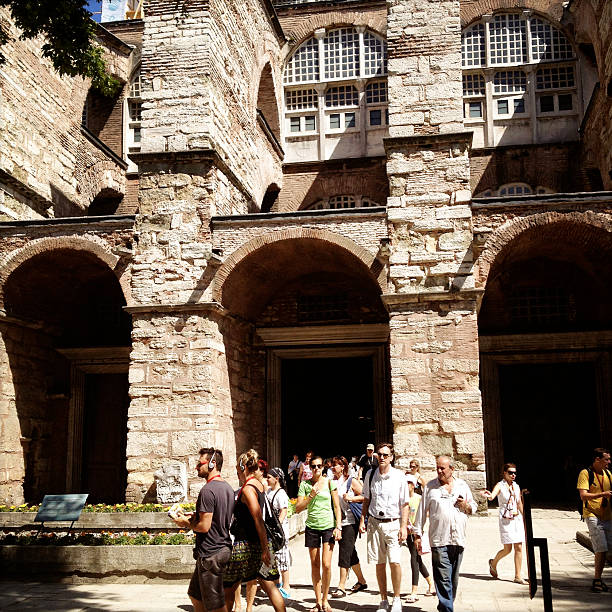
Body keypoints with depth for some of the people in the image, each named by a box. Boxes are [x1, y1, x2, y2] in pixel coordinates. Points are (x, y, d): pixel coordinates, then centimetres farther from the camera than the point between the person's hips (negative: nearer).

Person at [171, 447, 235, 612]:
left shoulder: (208, 490, -19)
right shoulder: (228, 488, 11)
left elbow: (204, 526, -22)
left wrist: (186, 523, -4)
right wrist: (195, 517, 14)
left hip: (210, 555, -10)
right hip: (224, 548, 10)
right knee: (195, 595, 22)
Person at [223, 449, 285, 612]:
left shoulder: (247, 489, -16)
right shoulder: (259, 484, 10)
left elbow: (258, 520, -20)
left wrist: (265, 549, -21)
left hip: (245, 545, -8)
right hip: (258, 542, 8)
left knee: (228, 587, 7)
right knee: (269, 585, 7)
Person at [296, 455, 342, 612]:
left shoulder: (329, 483, 1)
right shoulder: (305, 484, 3)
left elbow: (336, 506, 3)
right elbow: (298, 508, -1)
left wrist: (338, 526, -4)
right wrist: (311, 495, -12)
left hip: (328, 526, -1)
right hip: (312, 527, 2)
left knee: (326, 565, -9)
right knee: (315, 565, 6)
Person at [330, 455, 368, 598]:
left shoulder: (351, 481, -6)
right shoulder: (332, 482, 10)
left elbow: (365, 496, -6)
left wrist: (352, 498, -17)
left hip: (350, 522, -6)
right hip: (338, 521, 6)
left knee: (345, 553, -9)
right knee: (350, 553, 14)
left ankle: (341, 587, -6)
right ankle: (361, 581, 29)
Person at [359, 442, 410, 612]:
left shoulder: (399, 476, -3)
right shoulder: (370, 474, 6)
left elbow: (405, 504, -1)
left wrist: (404, 526, -6)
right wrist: (362, 520, 8)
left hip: (393, 523, -3)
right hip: (374, 522, 3)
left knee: (394, 561, -12)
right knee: (379, 563, 6)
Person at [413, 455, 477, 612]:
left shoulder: (462, 485, 13)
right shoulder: (430, 487, 6)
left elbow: (473, 506, 22)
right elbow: (422, 511, 7)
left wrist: (466, 506, -2)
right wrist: (417, 535, 4)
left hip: (458, 540, 3)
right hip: (439, 540, -3)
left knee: (454, 578, 10)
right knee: (443, 578, -10)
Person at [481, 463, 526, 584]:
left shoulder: (516, 487, 9)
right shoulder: (500, 486, -7)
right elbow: (492, 495, -28)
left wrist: (524, 519, 21)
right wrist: (488, 496, -51)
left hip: (517, 519, 5)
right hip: (505, 520, -5)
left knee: (519, 548, 0)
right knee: (507, 549, -2)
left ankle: (518, 576, 8)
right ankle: (493, 563, 27)